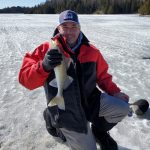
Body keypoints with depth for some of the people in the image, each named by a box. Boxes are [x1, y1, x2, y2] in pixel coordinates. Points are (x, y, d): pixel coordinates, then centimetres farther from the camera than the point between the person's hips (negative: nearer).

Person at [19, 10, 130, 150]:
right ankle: (58, 126, 28)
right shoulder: (47, 49, -12)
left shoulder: (91, 51, -1)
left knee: (122, 107, -5)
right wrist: (44, 66, -35)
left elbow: (102, 75, 12)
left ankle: (99, 130, 24)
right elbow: (25, 78, -17)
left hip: (90, 100, 4)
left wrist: (114, 92, 3)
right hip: (66, 112, -4)